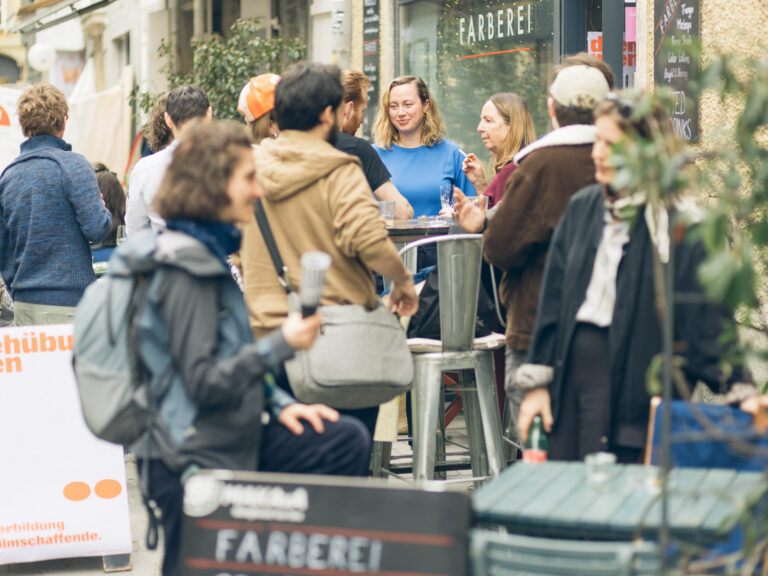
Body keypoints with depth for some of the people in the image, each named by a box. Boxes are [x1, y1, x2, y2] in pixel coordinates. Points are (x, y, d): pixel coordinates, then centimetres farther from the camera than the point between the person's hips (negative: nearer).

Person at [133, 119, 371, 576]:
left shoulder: (211, 252, 12)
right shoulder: (186, 267, -19)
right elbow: (204, 382, -22)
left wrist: (279, 404, 5)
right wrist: (282, 345, -23)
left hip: (234, 439, 9)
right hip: (194, 460, -9)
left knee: (347, 440, 2)